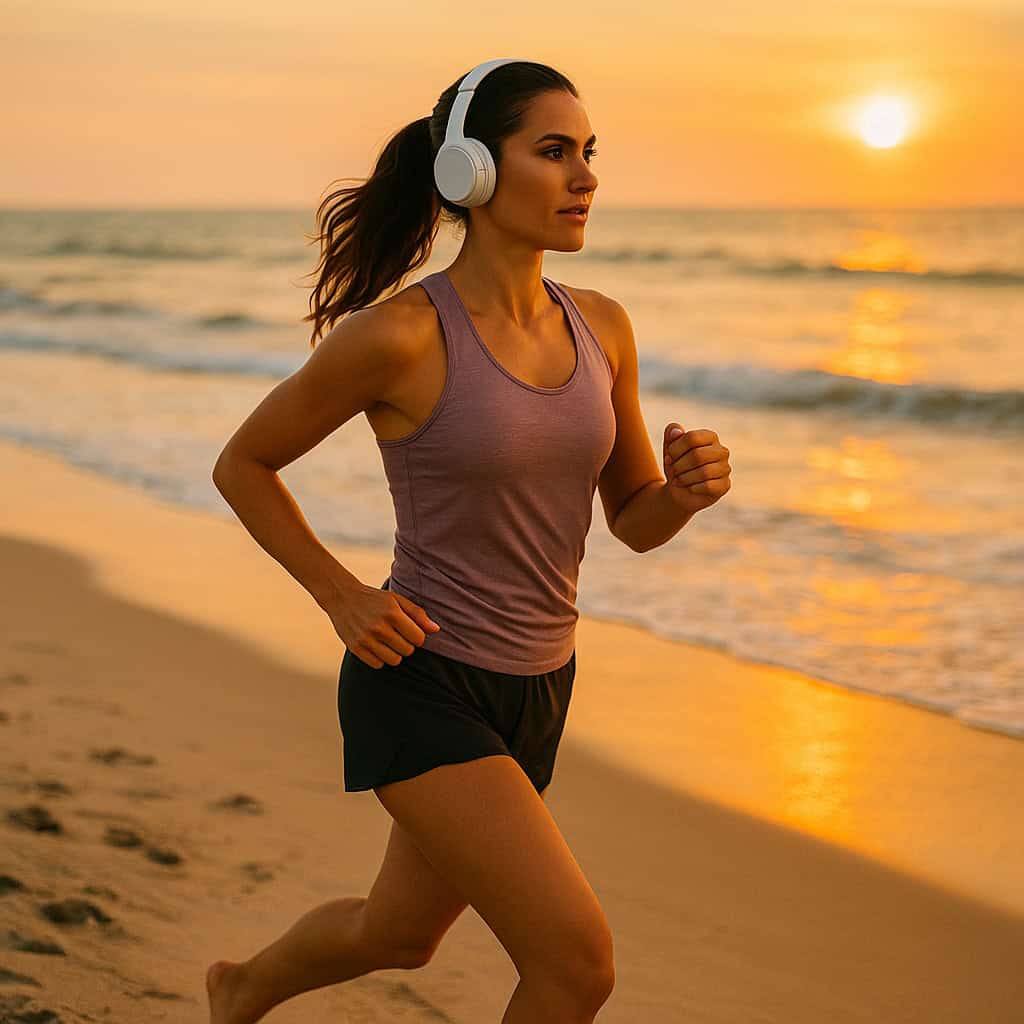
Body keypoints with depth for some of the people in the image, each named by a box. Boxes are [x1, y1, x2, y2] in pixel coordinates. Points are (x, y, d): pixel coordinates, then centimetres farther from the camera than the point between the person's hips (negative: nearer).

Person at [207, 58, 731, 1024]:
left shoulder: (600, 326, -1)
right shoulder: (394, 335, -18)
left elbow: (635, 520, 8)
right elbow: (241, 465, -4)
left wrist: (692, 483, -14)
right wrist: (343, 599, -14)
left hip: (530, 692, 7)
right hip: (418, 692, -7)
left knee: (400, 934, 26)